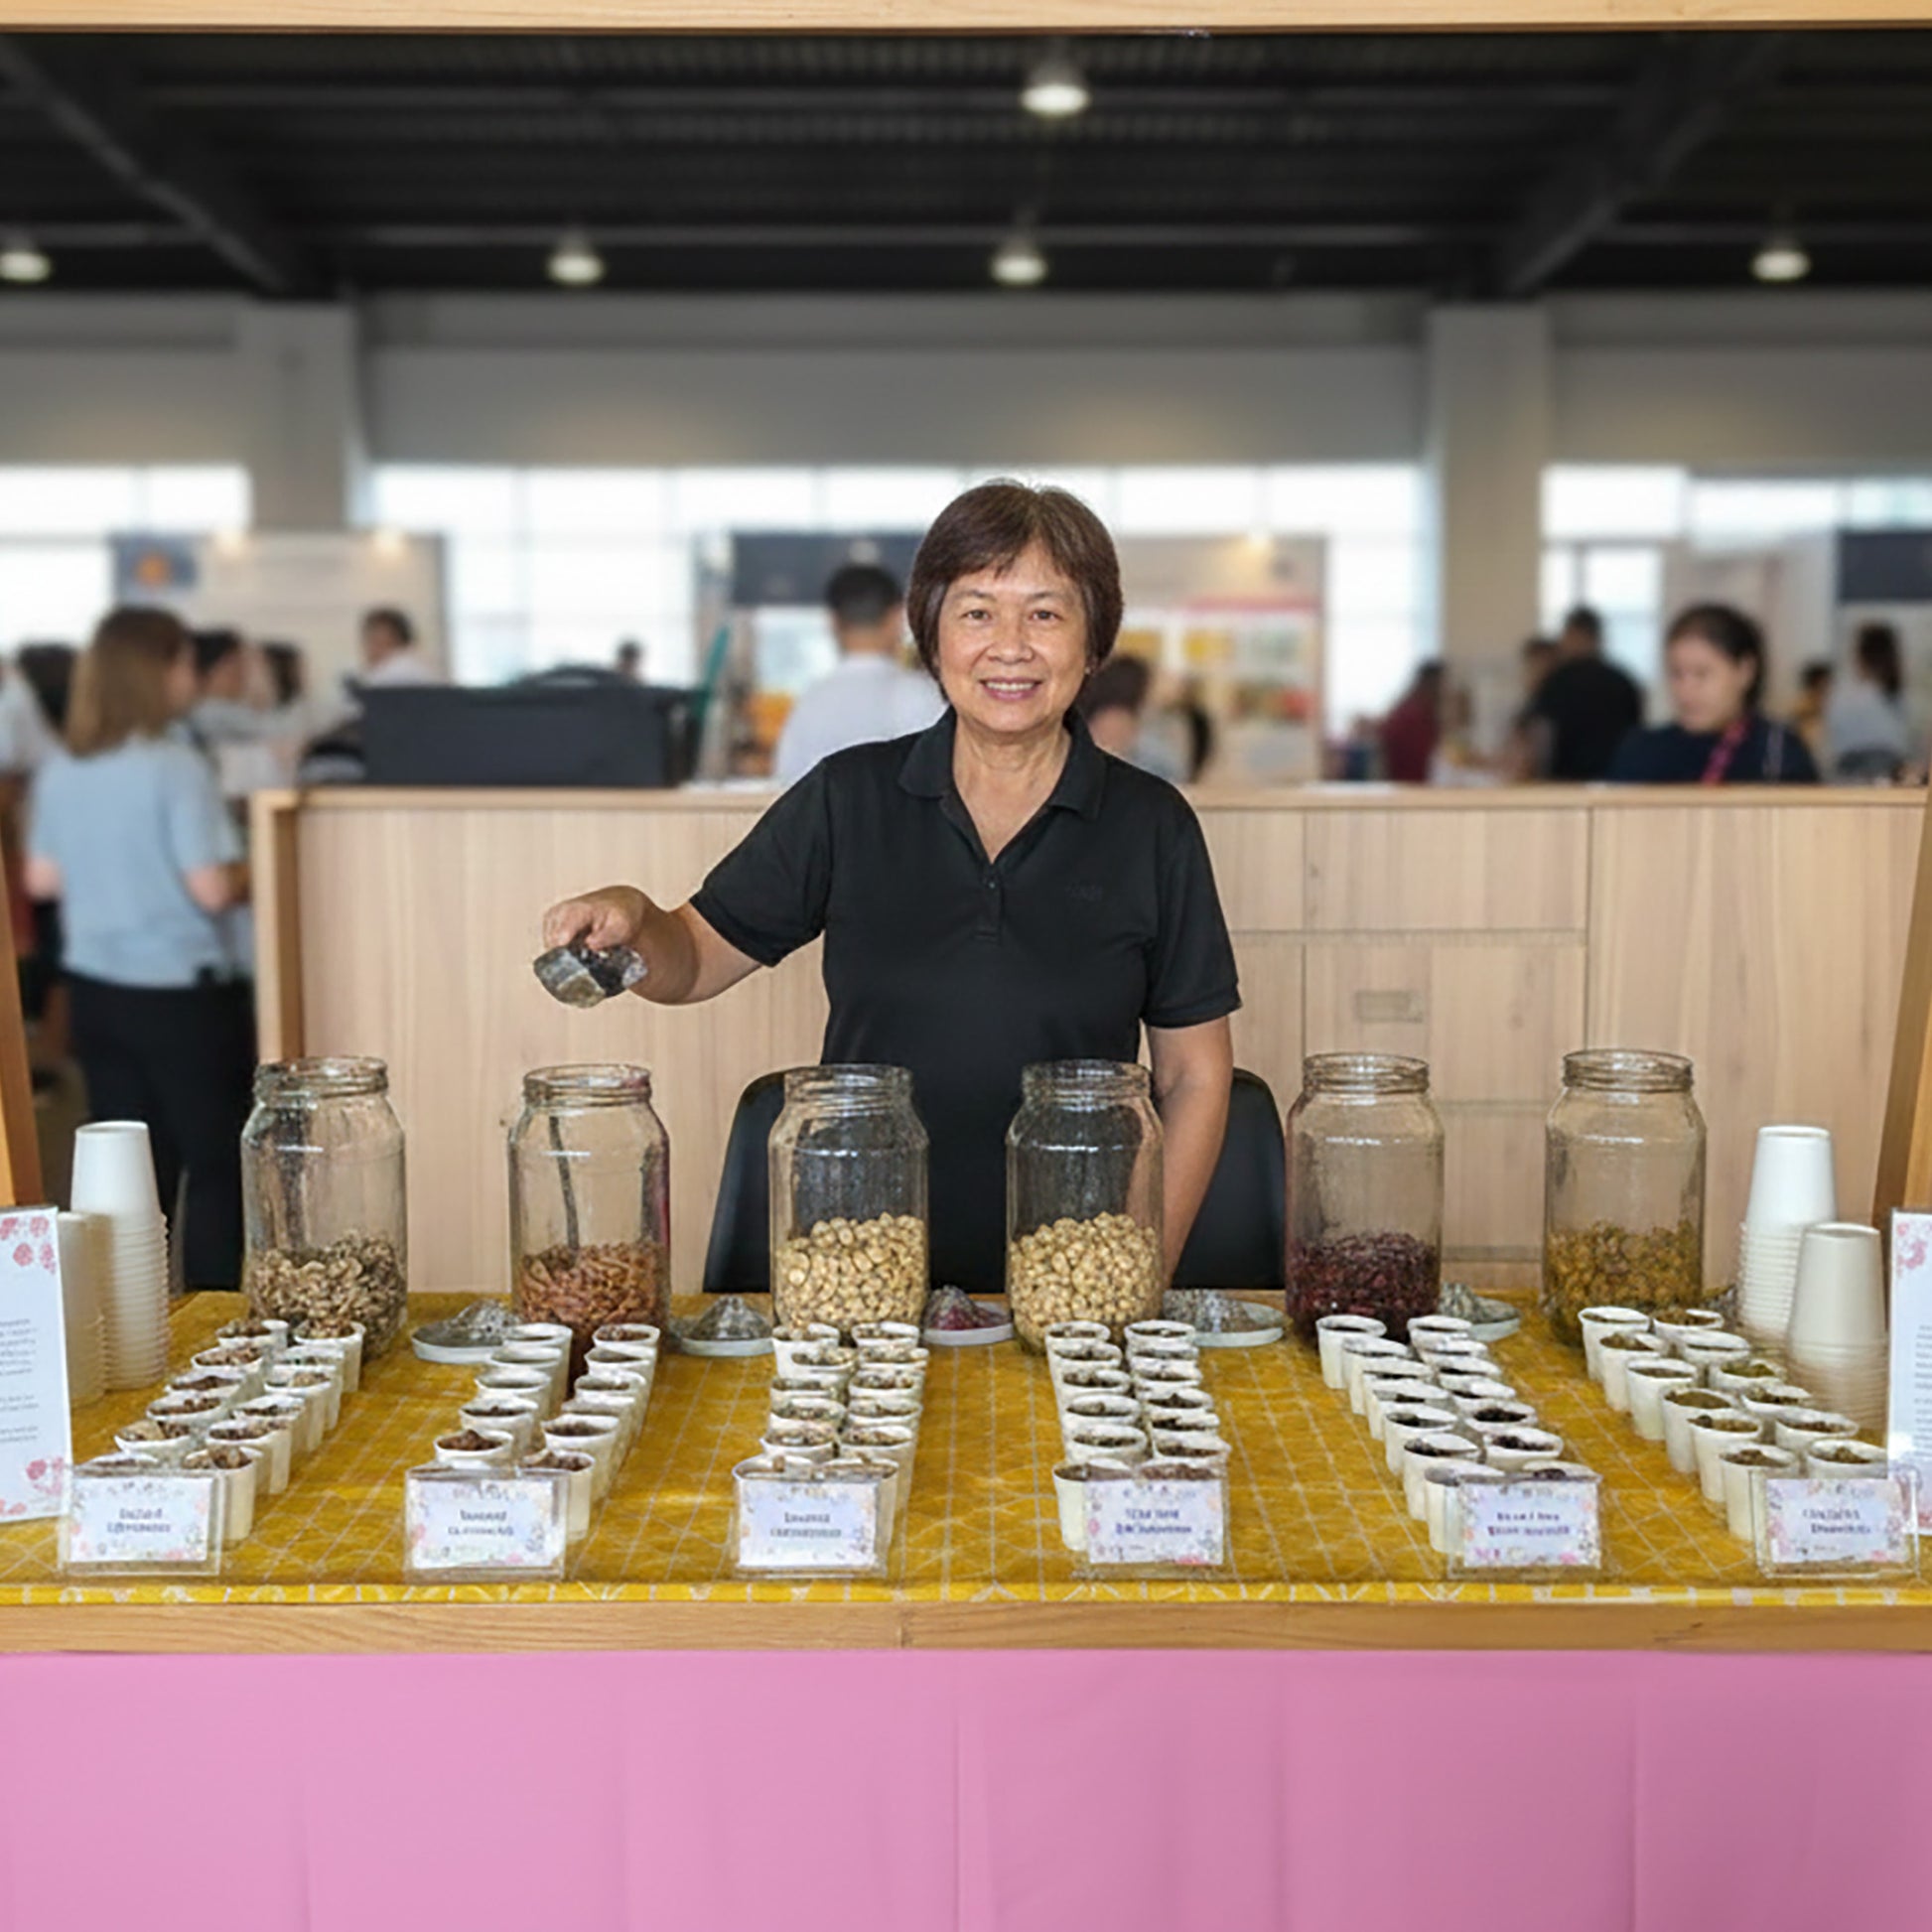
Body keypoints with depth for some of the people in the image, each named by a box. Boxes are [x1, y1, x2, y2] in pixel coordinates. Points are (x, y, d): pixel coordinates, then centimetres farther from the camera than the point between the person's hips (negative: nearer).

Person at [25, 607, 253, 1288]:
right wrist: (251, 877, 0)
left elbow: (42, 879, 11)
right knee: (216, 1163, 5)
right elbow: (213, 889, -19)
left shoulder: (59, 772, 3)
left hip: (95, 990, 6)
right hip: (180, 993, -6)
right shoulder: (175, 767, -16)